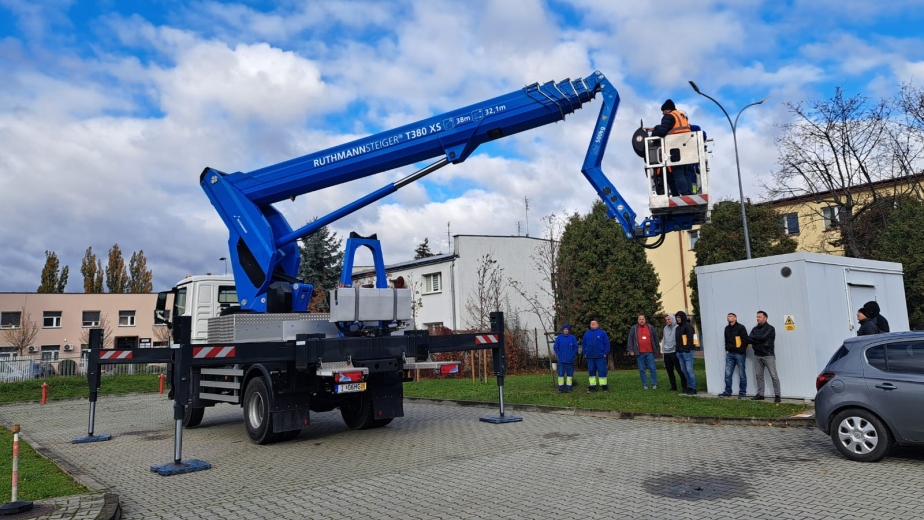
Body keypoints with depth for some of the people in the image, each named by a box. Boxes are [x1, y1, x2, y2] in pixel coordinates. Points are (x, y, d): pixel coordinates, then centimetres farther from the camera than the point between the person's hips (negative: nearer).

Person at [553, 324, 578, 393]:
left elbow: (576, 347, 4)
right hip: (561, 360, 0)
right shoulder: (559, 338, 0)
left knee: (570, 373, 5)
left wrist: (572, 355, -4)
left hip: (570, 360, 0)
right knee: (561, 373, 1)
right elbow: (556, 347, 4)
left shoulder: (572, 338, 0)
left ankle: (569, 388, 13)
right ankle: (560, 388, 8)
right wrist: (559, 355, -3)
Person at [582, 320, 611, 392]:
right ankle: (592, 387, 14)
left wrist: (605, 353, -7)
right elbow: (583, 344, 14)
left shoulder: (602, 333, 2)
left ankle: (604, 386, 4)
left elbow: (607, 344, 0)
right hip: (590, 357, 3)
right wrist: (585, 354, 6)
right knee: (591, 372, 7)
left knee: (602, 371, -3)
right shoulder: (586, 334, 11)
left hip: (600, 357, -3)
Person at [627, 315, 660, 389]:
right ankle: (645, 385, 12)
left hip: (649, 352, 0)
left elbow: (655, 338, 11)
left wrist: (657, 349, 10)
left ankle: (654, 384, 10)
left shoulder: (650, 327, 6)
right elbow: (630, 340, 2)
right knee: (641, 370, 4)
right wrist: (631, 350, -5)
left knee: (652, 369, 1)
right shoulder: (634, 328, 3)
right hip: (640, 353, 0)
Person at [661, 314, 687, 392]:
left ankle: (684, 386, 5)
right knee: (669, 371, 9)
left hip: (674, 352, -7)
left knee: (679, 370, -4)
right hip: (666, 353, 7)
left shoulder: (676, 327, -7)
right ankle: (673, 387, 16)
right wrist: (662, 349, 13)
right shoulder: (665, 328, 15)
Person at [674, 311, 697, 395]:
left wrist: (687, 349, -19)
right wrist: (677, 349, 13)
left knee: (689, 369, -9)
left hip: (687, 351, -9)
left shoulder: (688, 326, -7)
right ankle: (689, 386, 17)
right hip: (680, 352, 9)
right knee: (684, 370, 10)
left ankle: (693, 388, -5)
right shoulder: (678, 327, 19)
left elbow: (690, 338, -14)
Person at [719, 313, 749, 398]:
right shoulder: (727, 328, 13)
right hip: (730, 354, 6)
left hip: (739, 354, -6)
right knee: (728, 374, 4)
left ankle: (742, 392, 10)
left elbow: (745, 340, -10)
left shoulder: (741, 327, -6)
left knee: (742, 374, 2)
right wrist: (727, 349, 9)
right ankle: (727, 392, 11)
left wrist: (740, 350, -13)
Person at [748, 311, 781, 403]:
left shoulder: (770, 328, -4)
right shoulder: (755, 329, 13)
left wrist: (754, 341, -4)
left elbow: (762, 338, -17)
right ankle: (760, 394, 13)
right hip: (757, 355, 6)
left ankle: (777, 395, -3)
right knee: (759, 375, 7)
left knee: (773, 376, -6)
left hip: (768, 355, -6)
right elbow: (748, 340, 1)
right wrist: (759, 342, -13)